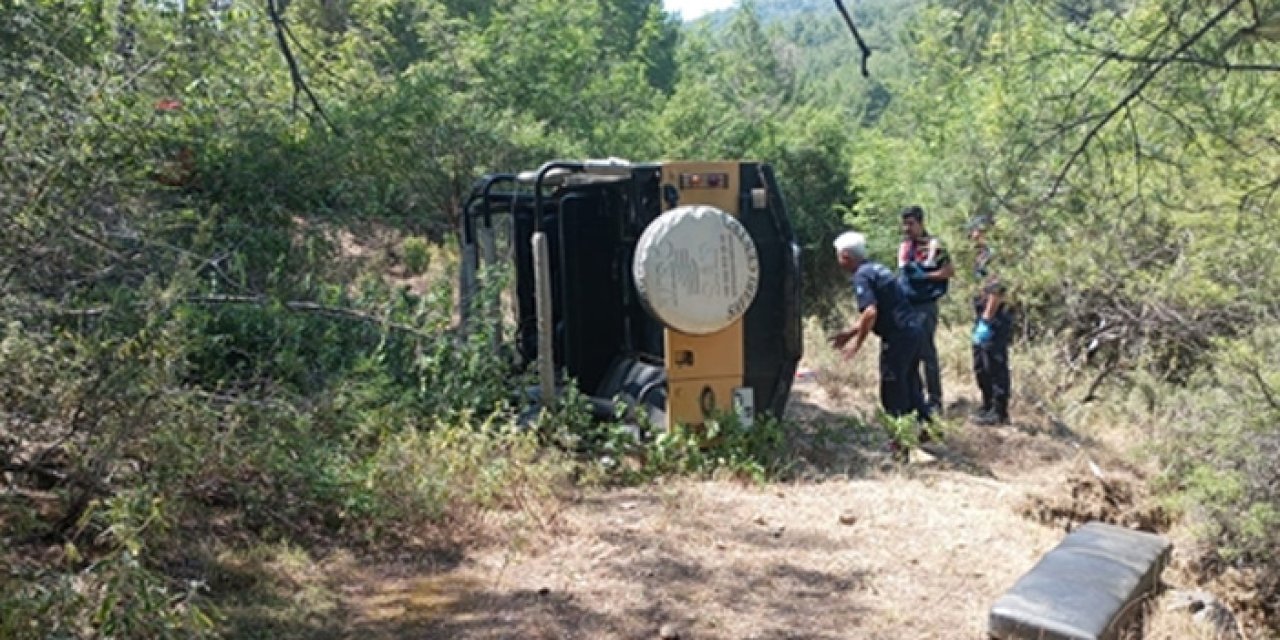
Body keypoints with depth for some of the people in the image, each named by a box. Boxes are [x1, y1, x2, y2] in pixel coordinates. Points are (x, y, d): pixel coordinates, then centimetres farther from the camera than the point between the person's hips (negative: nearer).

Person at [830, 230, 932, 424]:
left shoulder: (861, 276, -12)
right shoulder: (877, 268, 17)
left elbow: (870, 313, -25)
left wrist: (856, 343, -13)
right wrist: (850, 332, 23)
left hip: (898, 336, -9)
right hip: (913, 330, 9)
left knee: (893, 392, 2)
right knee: (910, 386, 20)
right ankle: (924, 425, 27)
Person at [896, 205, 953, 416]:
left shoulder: (933, 245, -8)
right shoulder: (903, 246, 13)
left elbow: (950, 271, -9)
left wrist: (926, 276, -15)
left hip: (925, 306, -7)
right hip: (905, 306, 7)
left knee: (926, 351, -6)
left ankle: (935, 400, 1)